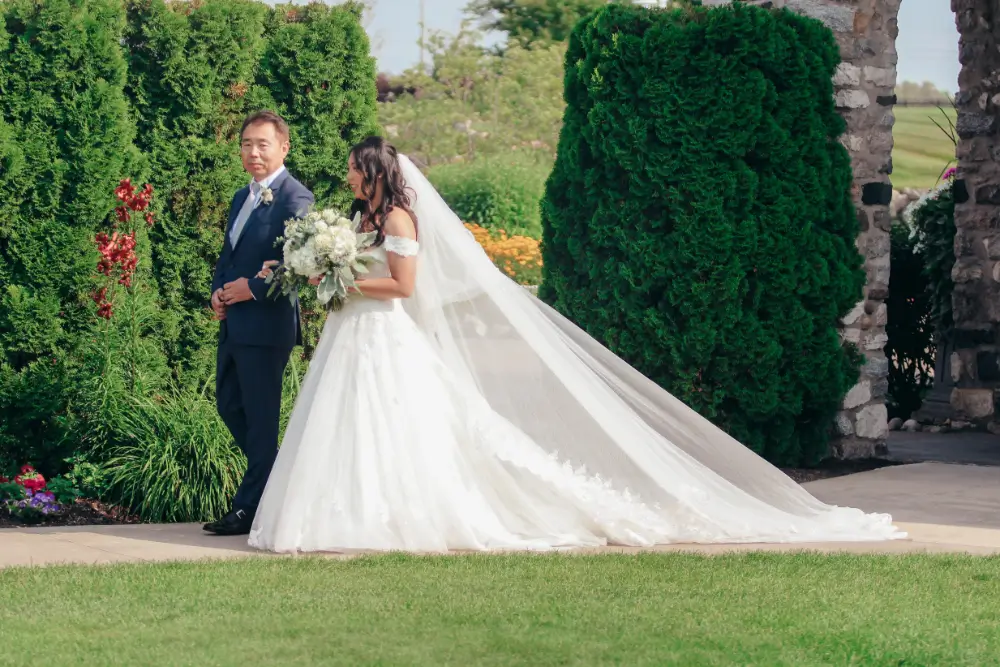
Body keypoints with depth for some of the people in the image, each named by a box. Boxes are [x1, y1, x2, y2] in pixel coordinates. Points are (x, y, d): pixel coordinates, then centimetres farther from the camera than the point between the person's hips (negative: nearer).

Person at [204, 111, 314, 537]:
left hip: (267, 323, -9)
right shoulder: (242, 198, 17)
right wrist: (218, 291, 5)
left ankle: (251, 510, 5)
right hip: (233, 323, 9)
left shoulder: (295, 198, -12)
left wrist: (252, 288, -18)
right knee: (229, 406, 16)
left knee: (261, 417, -1)